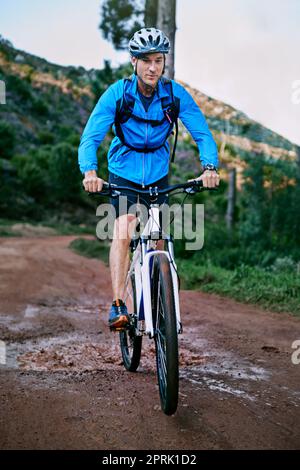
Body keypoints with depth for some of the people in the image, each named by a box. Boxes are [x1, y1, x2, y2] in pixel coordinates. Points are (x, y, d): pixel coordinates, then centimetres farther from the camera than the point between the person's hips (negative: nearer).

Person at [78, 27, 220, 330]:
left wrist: (209, 166, -33)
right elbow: (90, 136, -23)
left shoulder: (176, 95, -13)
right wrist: (89, 171, -41)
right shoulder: (117, 93, -17)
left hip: (158, 175, 2)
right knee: (123, 232, -22)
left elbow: (202, 133, -15)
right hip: (123, 173, -2)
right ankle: (118, 306, -21)